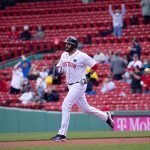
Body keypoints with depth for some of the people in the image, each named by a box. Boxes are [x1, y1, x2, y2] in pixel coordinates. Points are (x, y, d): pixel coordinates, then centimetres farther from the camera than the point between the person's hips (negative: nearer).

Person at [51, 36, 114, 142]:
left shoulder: (82, 56, -14)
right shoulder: (64, 55, 7)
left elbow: (95, 65, -7)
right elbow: (59, 67, 19)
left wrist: (87, 76, -13)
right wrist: (58, 70, -5)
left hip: (79, 85, -8)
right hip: (71, 85, 8)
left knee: (66, 106, -17)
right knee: (86, 108, 17)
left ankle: (62, 134, -15)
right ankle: (106, 116, 37)